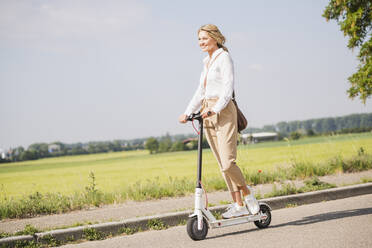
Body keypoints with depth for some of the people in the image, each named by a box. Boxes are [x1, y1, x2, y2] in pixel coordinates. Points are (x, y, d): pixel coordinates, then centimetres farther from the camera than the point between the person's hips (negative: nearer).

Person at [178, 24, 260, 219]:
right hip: (207, 114, 8)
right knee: (222, 165, 5)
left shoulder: (223, 57, -4)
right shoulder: (207, 61, 20)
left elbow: (228, 88, -15)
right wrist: (188, 112, 12)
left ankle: (247, 193, 9)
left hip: (223, 112, -8)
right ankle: (238, 205, 8)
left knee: (227, 162, -14)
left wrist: (215, 109, -28)